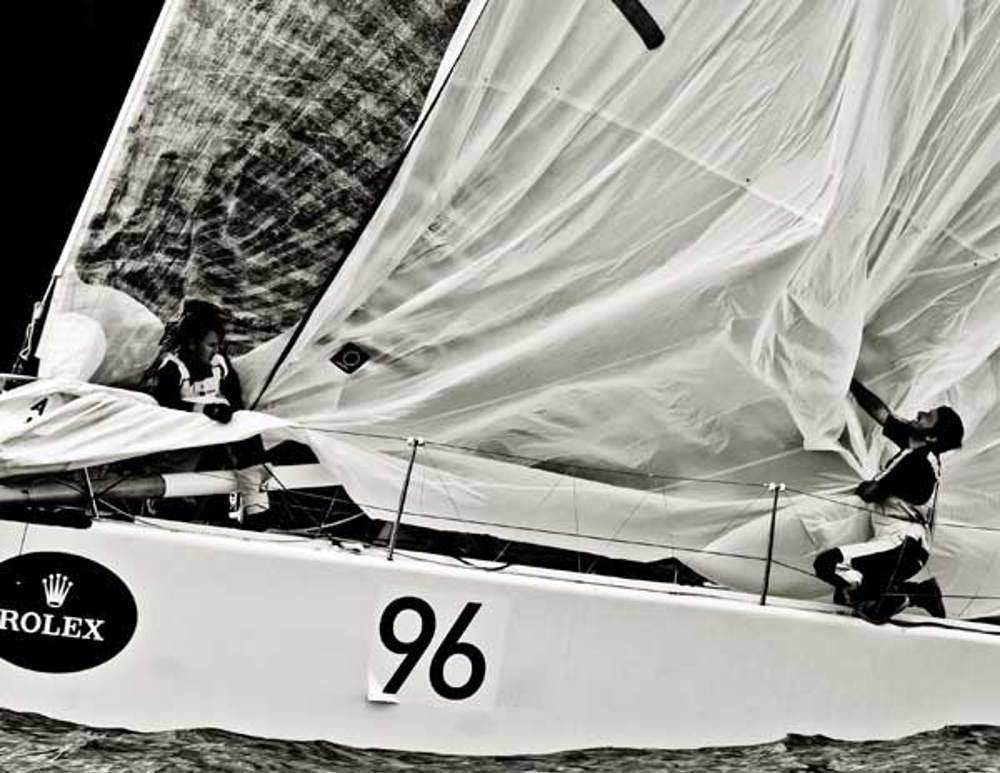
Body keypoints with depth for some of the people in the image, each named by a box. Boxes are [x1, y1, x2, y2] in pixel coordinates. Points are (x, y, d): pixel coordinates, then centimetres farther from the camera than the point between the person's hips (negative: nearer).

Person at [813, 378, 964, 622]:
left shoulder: (916, 461, -19)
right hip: (908, 547, 10)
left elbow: (869, 492, -13)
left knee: (828, 563, -24)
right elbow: (878, 409, 10)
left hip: (901, 546, -10)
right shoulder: (913, 444, 7)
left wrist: (863, 487, 10)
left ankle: (884, 601, -9)